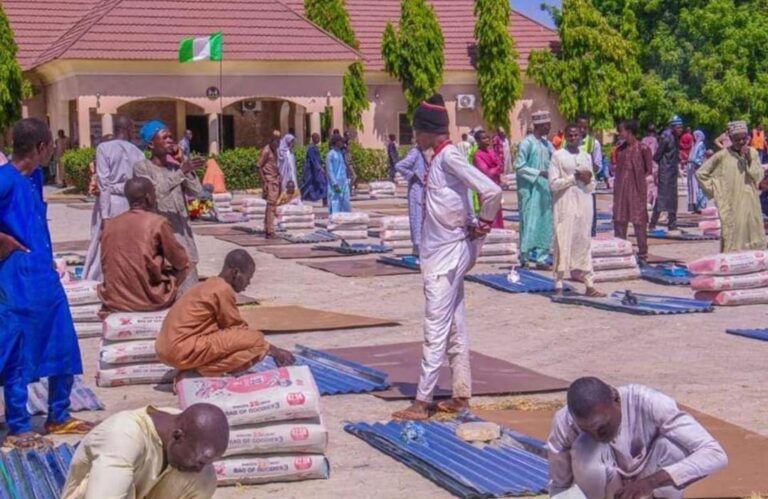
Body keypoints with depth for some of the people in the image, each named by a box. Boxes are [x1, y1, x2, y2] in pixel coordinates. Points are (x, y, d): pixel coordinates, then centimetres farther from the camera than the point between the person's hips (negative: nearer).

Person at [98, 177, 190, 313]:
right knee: (182, 268, 21)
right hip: (149, 301, -5)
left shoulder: (109, 224, 5)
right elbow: (181, 262, 2)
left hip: (113, 302, 5)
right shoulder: (158, 223, -8)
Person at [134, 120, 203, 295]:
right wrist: (181, 172, -26)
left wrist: (188, 171, -6)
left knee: (187, 273, 1)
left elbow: (196, 191, 6)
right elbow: (156, 191, -20)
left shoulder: (175, 167, 13)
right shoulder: (142, 167, -4)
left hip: (180, 230, 6)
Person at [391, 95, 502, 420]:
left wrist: (482, 226, -12)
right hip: (441, 253, 10)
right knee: (455, 327, 13)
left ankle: (422, 403, -3)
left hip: (447, 255, -10)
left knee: (435, 329, -6)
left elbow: (492, 191, -25)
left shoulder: (449, 157, -17)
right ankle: (461, 396, 21)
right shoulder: (440, 158, 11)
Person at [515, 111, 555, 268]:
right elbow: (519, 167, -13)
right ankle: (525, 255, 1)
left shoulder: (546, 143, 11)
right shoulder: (527, 143, -10)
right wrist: (539, 173, -19)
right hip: (530, 190, -7)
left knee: (544, 222, 7)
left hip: (544, 189, 7)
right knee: (531, 222, -6)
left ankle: (540, 257, 13)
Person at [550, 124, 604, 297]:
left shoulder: (586, 157, 14)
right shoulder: (558, 156, -1)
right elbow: (553, 183, -9)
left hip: (584, 205, 5)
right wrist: (574, 177, -13)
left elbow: (592, 186, 18)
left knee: (585, 244, 6)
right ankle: (558, 286, -1)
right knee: (563, 244, -5)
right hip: (565, 206, -5)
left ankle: (589, 285, 8)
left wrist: (588, 180, -4)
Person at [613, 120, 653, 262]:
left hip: (637, 188, -6)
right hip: (621, 188, 6)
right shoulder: (621, 149, 10)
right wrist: (616, 189, 9)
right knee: (619, 220, 7)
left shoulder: (643, 148, -8)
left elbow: (649, 170, -3)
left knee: (639, 221, 0)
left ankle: (642, 254, 7)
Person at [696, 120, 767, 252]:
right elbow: (701, 173, -2)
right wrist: (714, 191, -2)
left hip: (751, 204, 4)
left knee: (754, 242, 5)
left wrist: (749, 159, -13)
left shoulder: (752, 153, 5)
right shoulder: (723, 156, -5)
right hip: (732, 206, -4)